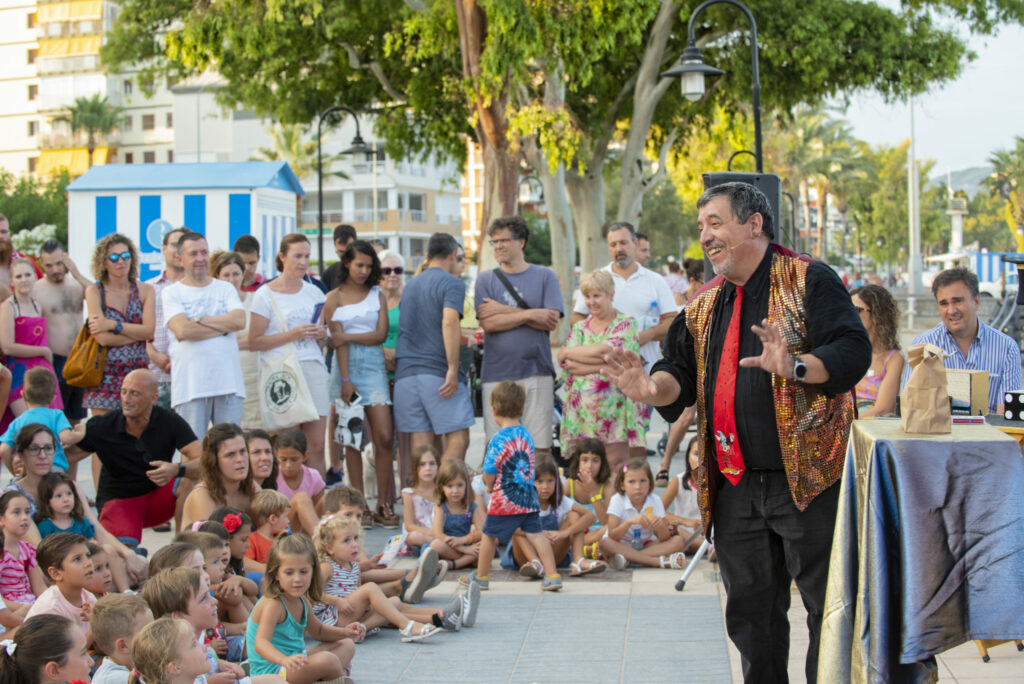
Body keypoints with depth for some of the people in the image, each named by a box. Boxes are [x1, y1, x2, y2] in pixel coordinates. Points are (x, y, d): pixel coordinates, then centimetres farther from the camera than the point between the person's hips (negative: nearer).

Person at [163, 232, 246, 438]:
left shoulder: (225, 288, 15)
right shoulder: (172, 293, 6)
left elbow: (239, 321, -2)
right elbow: (182, 330, -11)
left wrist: (199, 319, -5)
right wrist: (224, 325, -4)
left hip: (228, 381, 3)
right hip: (190, 387, -3)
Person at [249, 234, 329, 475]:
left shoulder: (314, 292, 15)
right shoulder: (265, 295, 0)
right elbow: (254, 342, -6)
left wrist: (321, 334, 2)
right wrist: (293, 334, -14)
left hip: (313, 369, 4)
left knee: (317, 446, 0)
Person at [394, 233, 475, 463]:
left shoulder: (410, 285, 21)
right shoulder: (452, 283, -2)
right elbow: (449, 322, -18)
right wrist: (453, 370, -19)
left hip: (406, 372, 7)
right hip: (438, 372, -6)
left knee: (420, 444, 4)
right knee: (457, 439, -4)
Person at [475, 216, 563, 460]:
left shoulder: (545, 276, 8)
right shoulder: (486, 280, 10)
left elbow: (551, 321, -6)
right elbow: (488, 324, -4)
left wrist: (503, 311, -5)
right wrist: (531, 314, -8)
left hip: (536, 372, -1)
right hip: (497, 373, 1)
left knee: (540, 447, -1)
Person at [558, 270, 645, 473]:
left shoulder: (625, 324, 4)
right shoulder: (579, 327, 17)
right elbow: (567, 364, 1)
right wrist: (603, 362, -11)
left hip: (615, 404, -4)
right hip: (583, 408, 4)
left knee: (616, 463, -8)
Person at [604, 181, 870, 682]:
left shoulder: (808, 281, -5)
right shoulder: (705, 304, 15)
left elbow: (853, 350, -15)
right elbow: (682, 374, 13)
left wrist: (796, 367, -32)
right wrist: (654, 387, -9)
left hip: (805, 477, -6)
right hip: (734, 486, 6)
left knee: (827, 605, -1)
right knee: (750, 610, 12)